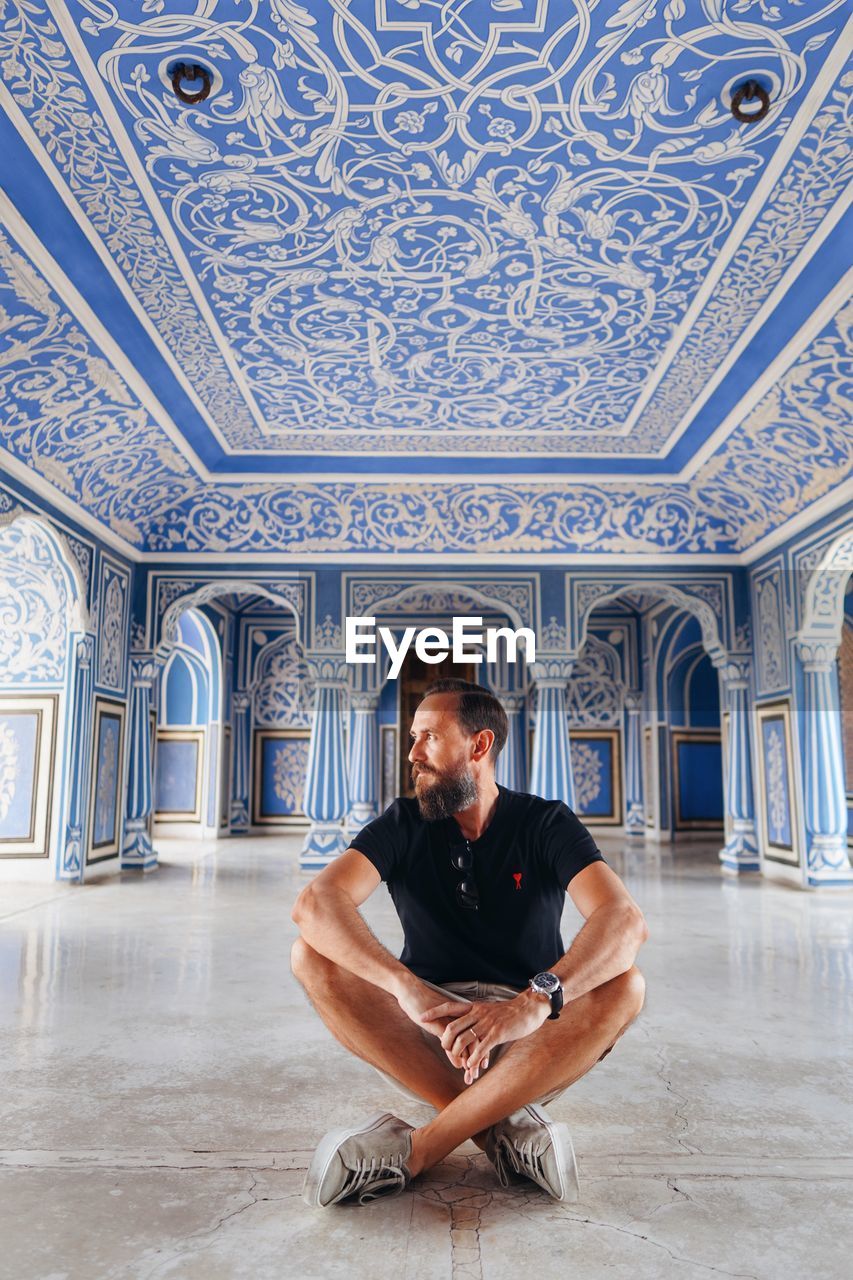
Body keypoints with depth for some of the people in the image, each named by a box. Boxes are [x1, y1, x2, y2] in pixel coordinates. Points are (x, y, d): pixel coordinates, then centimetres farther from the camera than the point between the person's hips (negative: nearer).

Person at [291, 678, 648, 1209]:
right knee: (313, 954, -21)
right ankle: (501, 1125, -24)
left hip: (533, 1044, -1)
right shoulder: (405, 825, -2)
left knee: (625, 986, -30)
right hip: (424, 1033, 1)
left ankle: (418, 1148, -28)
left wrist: (535, 1001, -43)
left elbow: (626, 921, -24)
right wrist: (408, 987, -38)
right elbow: (316, 903, -20)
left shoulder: (546, 822, -6)